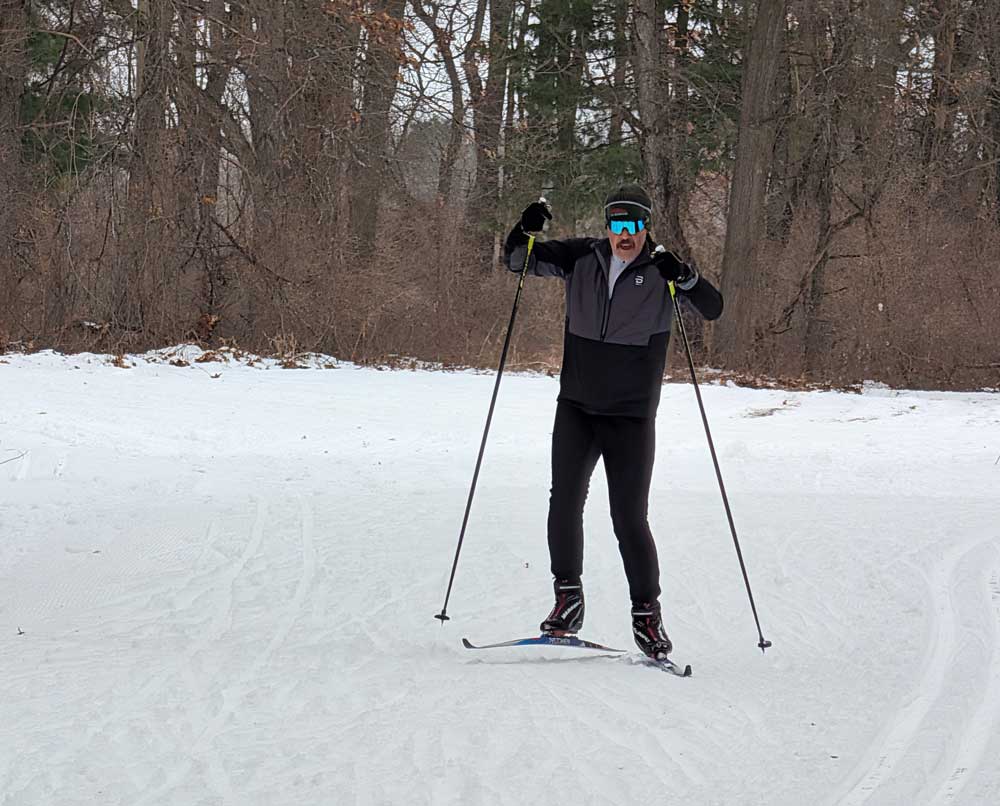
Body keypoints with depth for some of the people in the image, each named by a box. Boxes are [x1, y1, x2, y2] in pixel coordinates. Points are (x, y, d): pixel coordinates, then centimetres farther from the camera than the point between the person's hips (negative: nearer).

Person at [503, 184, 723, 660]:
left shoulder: (660, 272, -5)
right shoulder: (581, 259, 3)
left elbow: (712, 309, -13)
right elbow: (518, 261, 8)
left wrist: (684, 277, -31)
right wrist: (525, 230, -12)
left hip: (631, 417, -2)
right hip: (576, 407, 2)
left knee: (630, 518, -4)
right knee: (565, 500, -9)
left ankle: (646, 614, 9)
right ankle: (568, 597, 5)